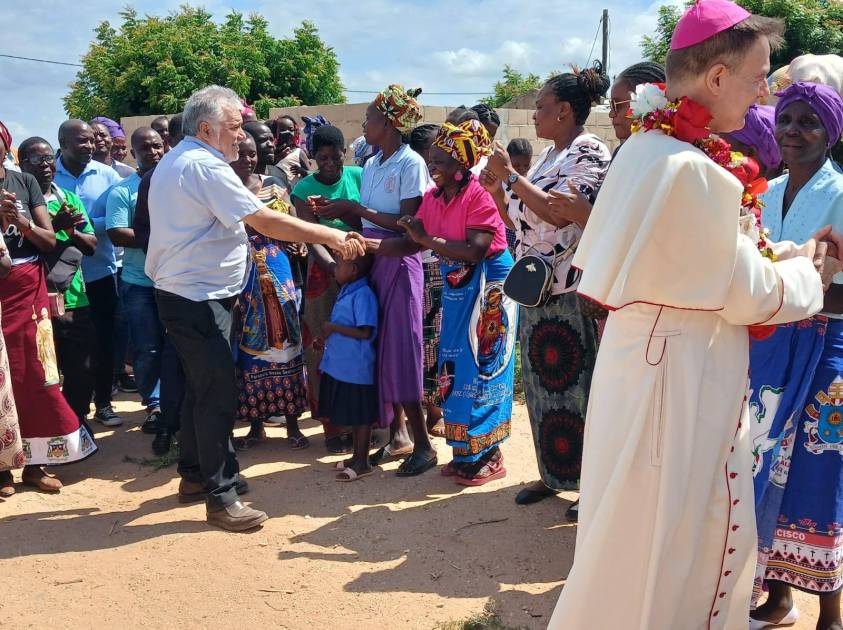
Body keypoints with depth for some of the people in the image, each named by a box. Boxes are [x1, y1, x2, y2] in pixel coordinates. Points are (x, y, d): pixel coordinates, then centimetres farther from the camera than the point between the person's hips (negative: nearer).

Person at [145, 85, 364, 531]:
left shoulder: (173, 162, 15)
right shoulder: (205, 166, -18)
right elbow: (265, 221, -23)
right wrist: (333, 236, -19)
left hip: (181, 293, 11)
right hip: (198, 298, -11)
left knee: (201, 386, 19)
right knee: (219, 394, -6)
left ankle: (194, 474, 31)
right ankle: (221, 498, 0)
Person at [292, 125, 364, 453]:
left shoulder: (359, 177, 2)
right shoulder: (304, 189, -1)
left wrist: (337, 210, -18)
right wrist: (335, 267, -26)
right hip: (325, 272, -1)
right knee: (325, 346, -1)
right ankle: (333, 425, 8)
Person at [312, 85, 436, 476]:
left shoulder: (411, 163, -9)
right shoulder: (372, 165, 14)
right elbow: (368, 220, 11)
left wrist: (354, 208, -14)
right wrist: (337, 210, -5)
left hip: (399, 263, -7)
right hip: (372, 262, 7)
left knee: (401, 349, -6)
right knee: (382, 348, 8)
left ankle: (423, 444, 3)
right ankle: (398, 435, 18)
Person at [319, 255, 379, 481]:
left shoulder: (363, 295, -19)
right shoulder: (347, 291, 10)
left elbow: (365, 333, -23)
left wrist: (334, 328, -17)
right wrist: (328, 339, 13)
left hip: (357, 367, -9)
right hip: (342, 365, 9)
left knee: (361, 416, 3)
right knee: (352, 415, 18)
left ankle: (363, 462, 13)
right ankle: (357, 456, 31)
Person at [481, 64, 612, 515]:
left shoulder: (590, 154, -9)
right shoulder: (548, 156, 16)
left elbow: (558, 213, -23)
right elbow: (518, 219, 18)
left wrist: (510, 175, -17)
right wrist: (497, 189, 2)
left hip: (571, 292, -8)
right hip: (535, 289, 9)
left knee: (575, 385, -3)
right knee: (541, 381, 13)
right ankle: (553, 472, 26)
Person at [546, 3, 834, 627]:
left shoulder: (645, 148, 5)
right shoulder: (694, 170, -24)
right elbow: (749, 295, -16)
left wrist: (792, 251, 11)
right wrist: (808, 271, 3)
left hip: (644, 353, 9)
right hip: (684, 372, -9)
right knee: (672, 538, 8)